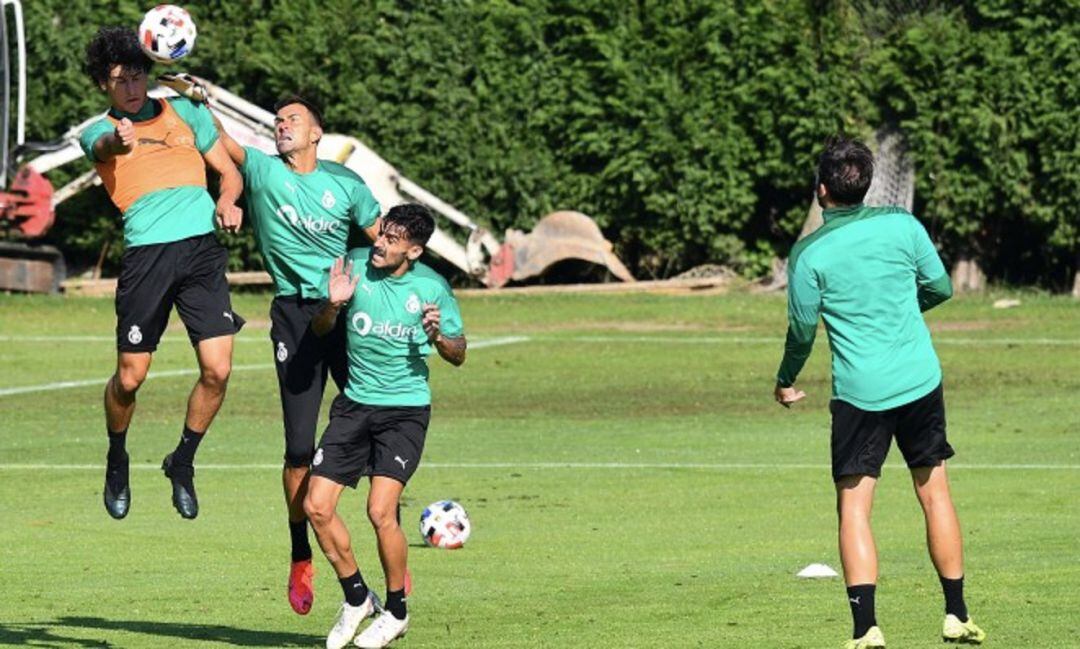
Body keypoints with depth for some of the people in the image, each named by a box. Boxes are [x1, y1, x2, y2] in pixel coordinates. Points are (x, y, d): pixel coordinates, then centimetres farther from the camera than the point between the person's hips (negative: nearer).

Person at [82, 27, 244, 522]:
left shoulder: (184, 112, 17)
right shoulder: (100, 132, 8)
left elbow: (229, 172, 22)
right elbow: (105, 147, -19)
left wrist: (227, 202, -1)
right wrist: (120, 140, -44)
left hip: (201, 249, 2)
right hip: (146, 254, -2)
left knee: (217, 370, -9)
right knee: (129, 377, -1)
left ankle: (183, 462, 14)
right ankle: (117, 459, 28)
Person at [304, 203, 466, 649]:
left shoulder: (432, 288, -7)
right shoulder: (355, 265, -3)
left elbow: (458, 355, 4)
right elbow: (320, 329, 7)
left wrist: (437, 336, -18)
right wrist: (333, 305, -15)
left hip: (405, 409, -4)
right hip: (354, 406, 4)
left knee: (380, 511, -18)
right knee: (317, 507, -4)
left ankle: (396, 613, 3)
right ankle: (356, 598, 18)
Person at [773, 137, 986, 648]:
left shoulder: (808, 254, -8)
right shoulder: (902, 224, -2)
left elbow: (802, 330, 0)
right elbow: (940, 287, 9)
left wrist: (785, 383, 18)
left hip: (859, 393, -3)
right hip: (921, 383, 3)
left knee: (854, 507, 1)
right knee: (934, 495, 13)